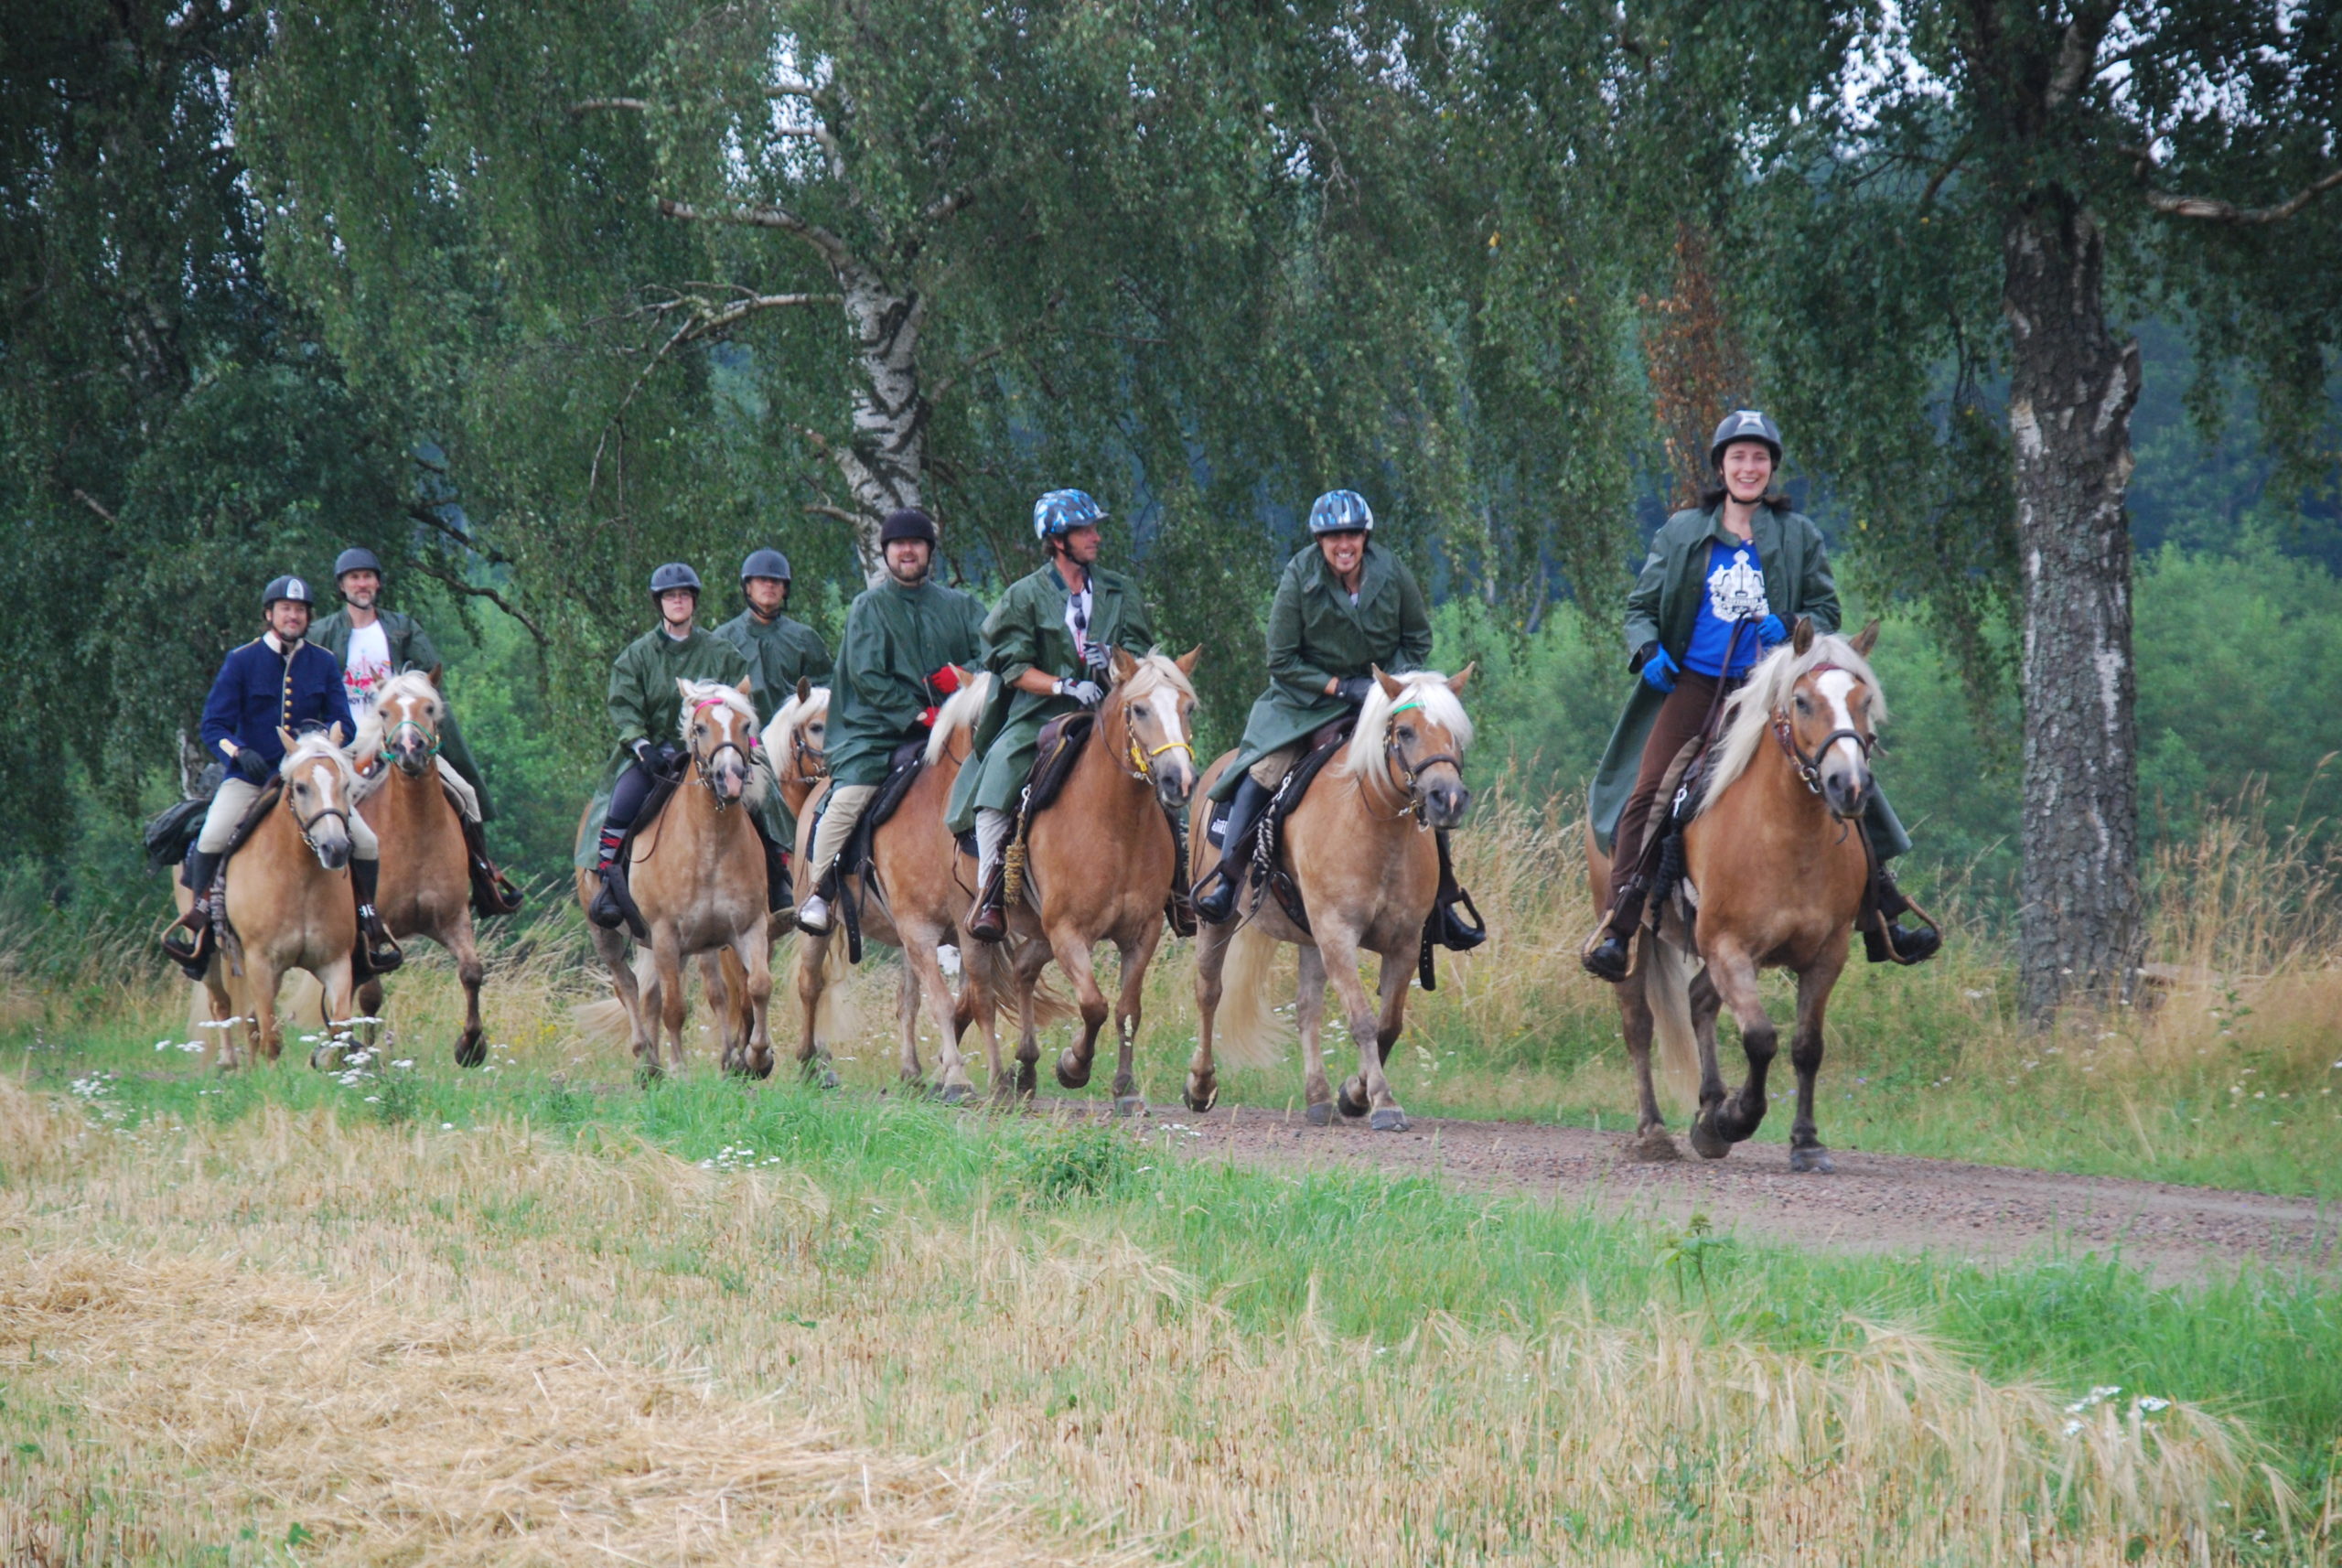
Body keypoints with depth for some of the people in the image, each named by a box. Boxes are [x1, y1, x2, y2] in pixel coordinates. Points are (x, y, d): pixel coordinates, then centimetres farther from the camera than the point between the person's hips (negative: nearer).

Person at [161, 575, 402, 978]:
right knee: (212, 837, -27)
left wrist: (322, 732, -19)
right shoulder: (241, 662, -3)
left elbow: (346, 726, 4)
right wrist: (240, 753, -25)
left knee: (366, 842, -11)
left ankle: (367, 920, 9)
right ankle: (199, 918, -9)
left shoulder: (324, 664, 5)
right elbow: (214, 726, -5)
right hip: (251, 776, -2)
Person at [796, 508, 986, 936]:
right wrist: (914, 715, -12)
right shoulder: (869, 607, 7)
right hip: (879, 730, -3)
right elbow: (865, 675, -3)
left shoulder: (959, 606, 15)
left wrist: (964, 675, -15)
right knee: (848, 796, -22)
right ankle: (816, 892, -10)